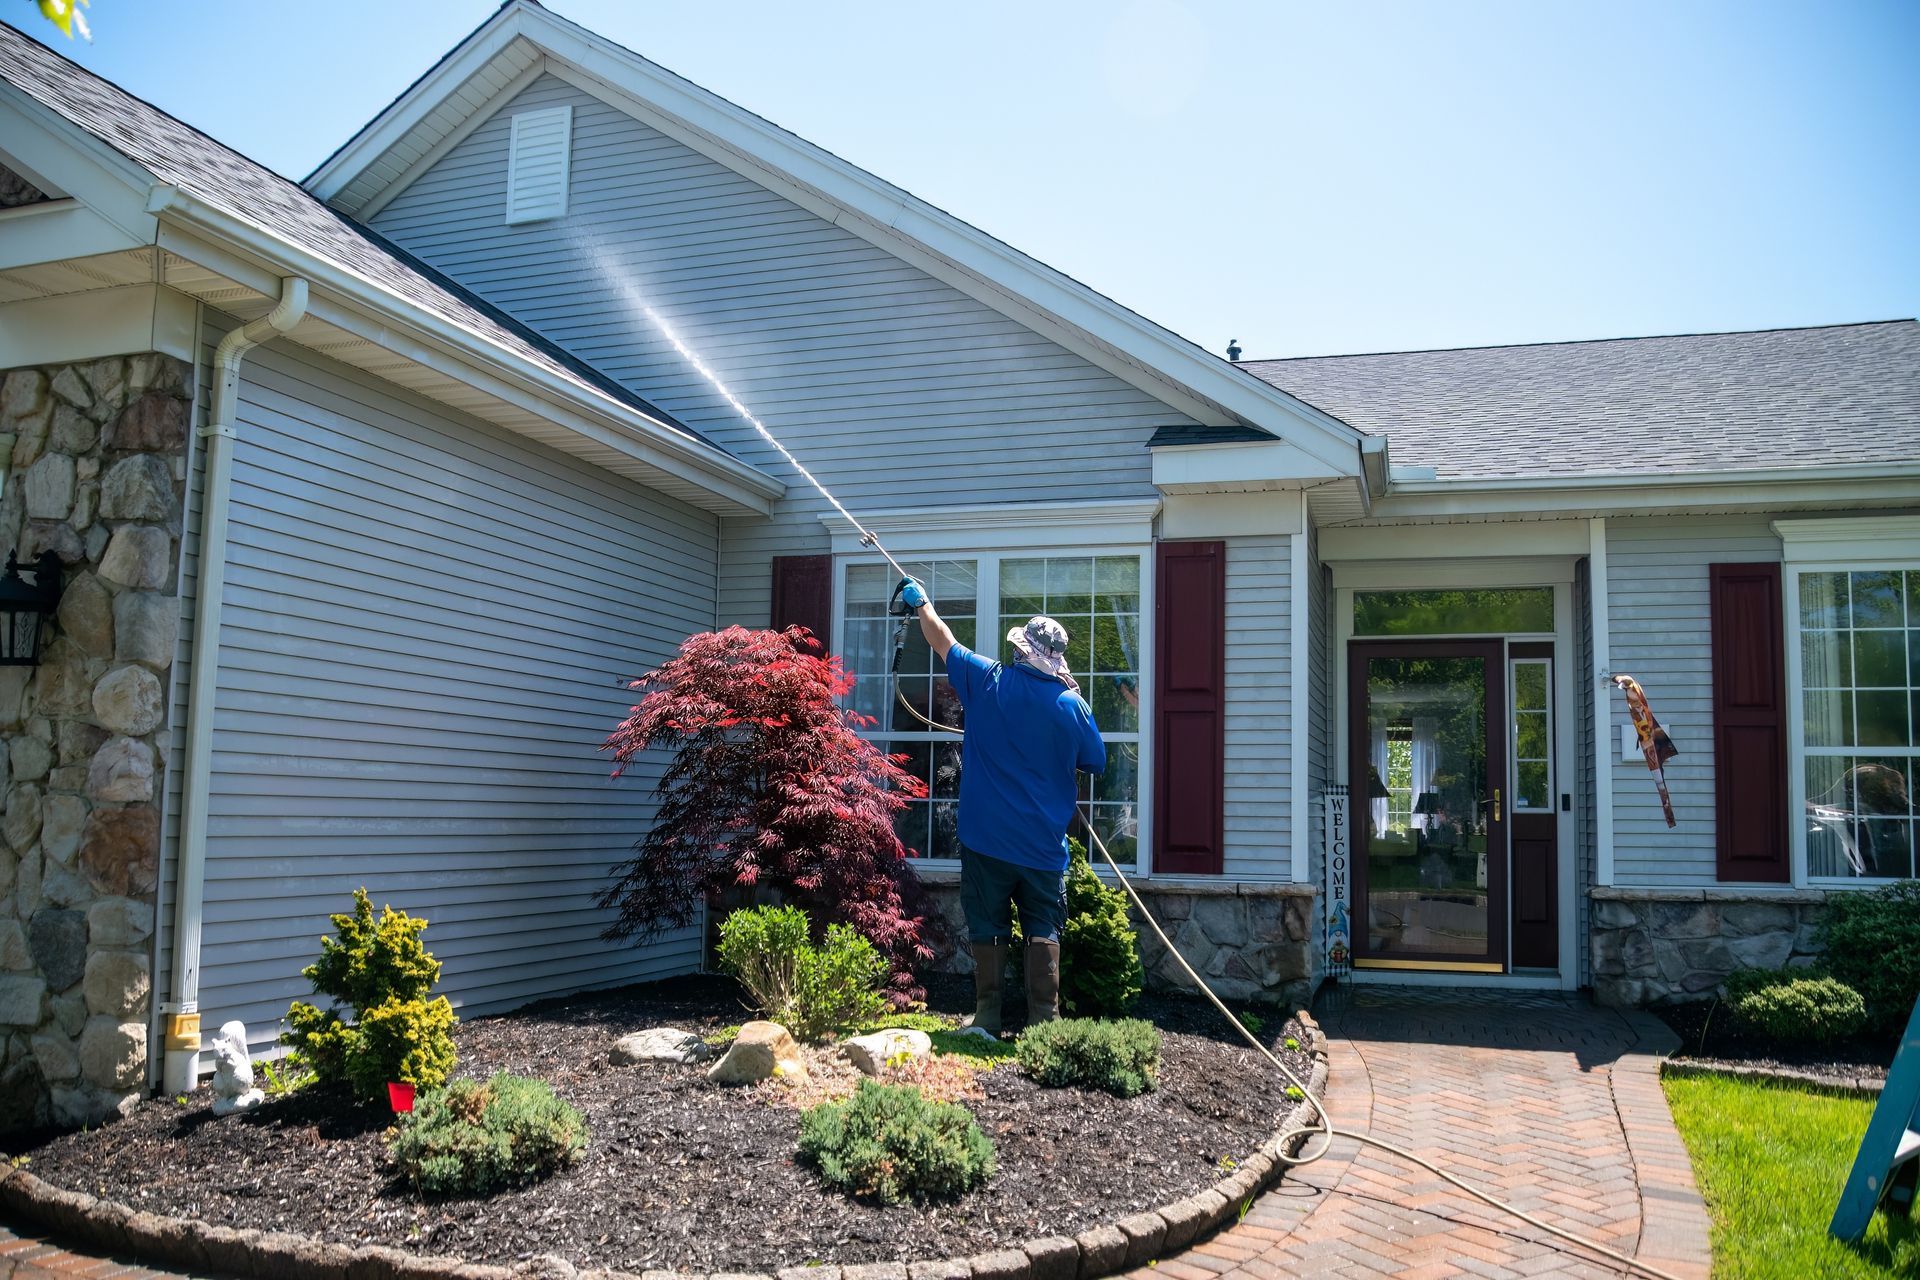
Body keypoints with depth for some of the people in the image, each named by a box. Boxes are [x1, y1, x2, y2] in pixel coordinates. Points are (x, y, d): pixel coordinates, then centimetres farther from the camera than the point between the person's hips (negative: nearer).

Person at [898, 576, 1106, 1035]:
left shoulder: (987, 681, -6)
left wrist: (921, 602, 26)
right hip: (1044, 843, 0)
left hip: (987, 837, 0)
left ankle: (987, 1020, 13)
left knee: (988, 928, 10)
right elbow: (1095, 762, 6)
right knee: (1043, 931, 8)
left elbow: (941, 640, 9)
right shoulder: (1072, 704, -7)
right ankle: (1043, 1021, 6)